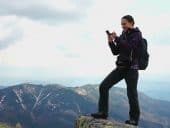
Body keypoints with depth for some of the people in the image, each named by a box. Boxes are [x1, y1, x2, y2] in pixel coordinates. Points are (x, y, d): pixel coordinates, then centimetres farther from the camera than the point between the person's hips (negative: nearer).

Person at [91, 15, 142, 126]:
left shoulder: (137, 34, -4)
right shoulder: (124, 35, 13)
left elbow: (129, 48, -21)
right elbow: (116, 52, 12)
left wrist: (117, 38, -17)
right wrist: (111, 42, -4)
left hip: (131, 68, -6)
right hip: (120, 67, 7)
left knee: (132, 94, -3)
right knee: (104, 86, -3)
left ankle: (134, 119, 12)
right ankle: (103, 112, 4)